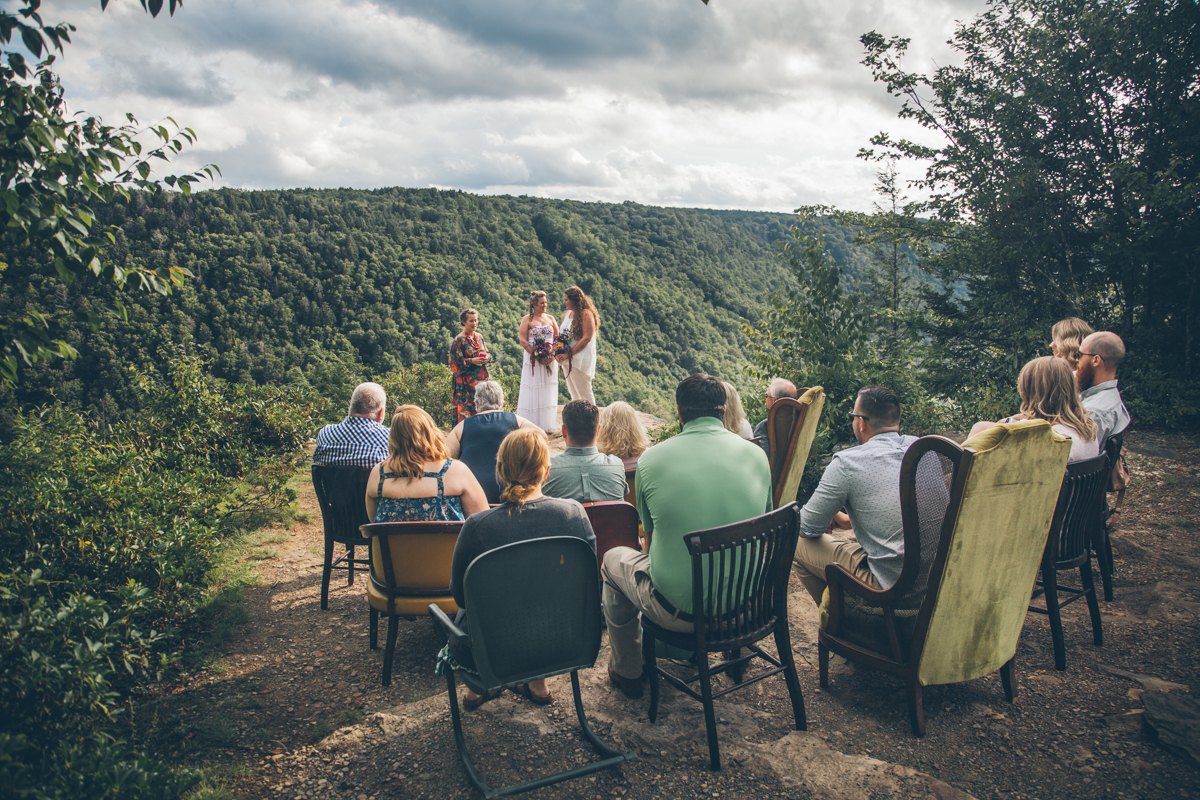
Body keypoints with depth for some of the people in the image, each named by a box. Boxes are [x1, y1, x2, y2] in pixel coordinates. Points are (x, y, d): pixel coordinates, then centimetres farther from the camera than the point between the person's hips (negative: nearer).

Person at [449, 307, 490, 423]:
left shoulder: (479, 337, 11)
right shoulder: (459, 340, -7)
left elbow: (486, 353, 19)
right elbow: (455, 362, -9)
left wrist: (486, 358, -3)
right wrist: (471, 361, -18)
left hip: (481, 377, 6)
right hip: (467, 380, -5)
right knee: (467, 405, -6)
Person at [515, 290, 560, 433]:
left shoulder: (550, 319, 12)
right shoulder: (527, 319, 0)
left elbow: (557, 338, 9)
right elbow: (522, 340, -7)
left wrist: (552, 355, -8)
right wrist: (537, 356, -15)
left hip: (549, 360, 4)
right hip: (532, 359, -3)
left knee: (548, 392, 4)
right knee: (532, 392, -3)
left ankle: (547, 425, 8)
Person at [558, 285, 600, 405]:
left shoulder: (586, 314, -11)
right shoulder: (568, 313, 14)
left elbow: (586, 338, -17)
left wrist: (569, 353, -17)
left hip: (581, 359, -8)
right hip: (568, 359, 8)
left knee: (584, 393, -5)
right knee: (574, 394, 12)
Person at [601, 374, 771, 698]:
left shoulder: (651, 459, -9)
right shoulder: (756, 455, -2)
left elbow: (650, 539, 5)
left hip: (680, 610, -3)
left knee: (613, 559, 27)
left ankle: (628, 673, 41)